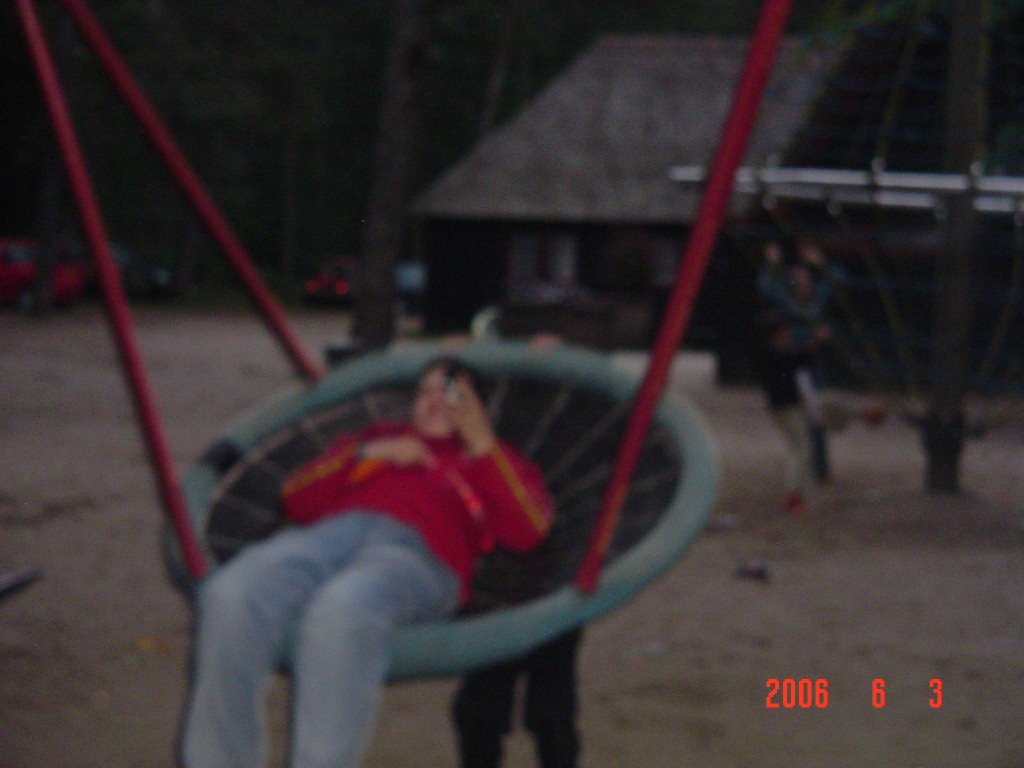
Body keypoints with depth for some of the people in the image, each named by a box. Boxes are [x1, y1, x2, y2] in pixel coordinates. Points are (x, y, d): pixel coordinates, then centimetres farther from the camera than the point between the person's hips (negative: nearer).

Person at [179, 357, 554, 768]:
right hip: (328, 532, 3)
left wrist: (481, 444, 5)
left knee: (340, 610, -41)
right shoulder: (376, 437, 39)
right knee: (230, 598, -32)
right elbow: (296, 501, 24)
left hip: (418, 552, -3)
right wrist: (368, 456, 12)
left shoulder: (497, 460, 33)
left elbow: (527, 531, 10)